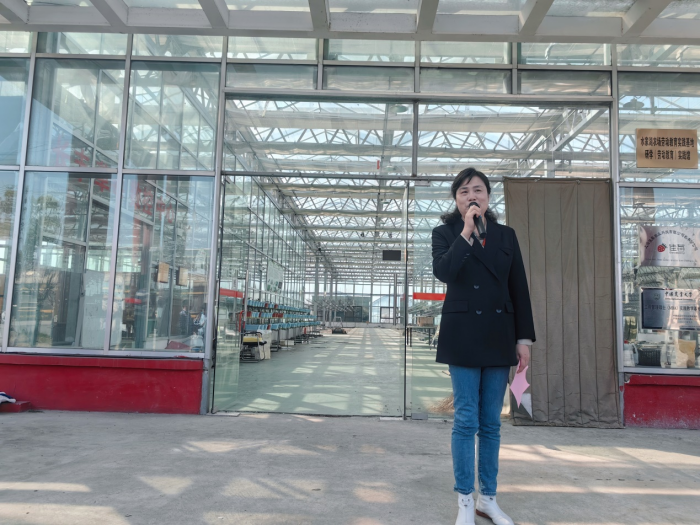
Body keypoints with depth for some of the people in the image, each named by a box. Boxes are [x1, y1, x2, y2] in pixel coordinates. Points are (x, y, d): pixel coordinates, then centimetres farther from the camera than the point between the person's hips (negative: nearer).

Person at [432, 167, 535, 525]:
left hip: (499, 336, 3)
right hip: (463, 335, -3)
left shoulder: (506, 236, 11)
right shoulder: (445, 233, 3)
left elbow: (520, 289, 9)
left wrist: (524, 338, 4)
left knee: (491, 422, 10)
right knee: (466, 420, 0)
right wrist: (466, 232, -16)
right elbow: (442, 271, -17)